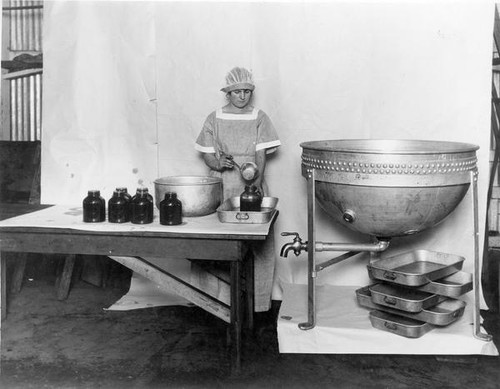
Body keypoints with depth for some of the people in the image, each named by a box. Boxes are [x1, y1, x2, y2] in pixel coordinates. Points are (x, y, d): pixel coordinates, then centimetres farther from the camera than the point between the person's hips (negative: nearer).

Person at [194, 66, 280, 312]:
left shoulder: (259, 118, 6)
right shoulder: (215, 119, 9)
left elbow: (261, 156, -2)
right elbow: (206, 154, 8)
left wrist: (255, 184, -16)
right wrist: (218, 163, -14)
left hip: (252, 188, 0)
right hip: (221, 189, 1)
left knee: (259, 243, -6)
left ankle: (257, 300, 3)